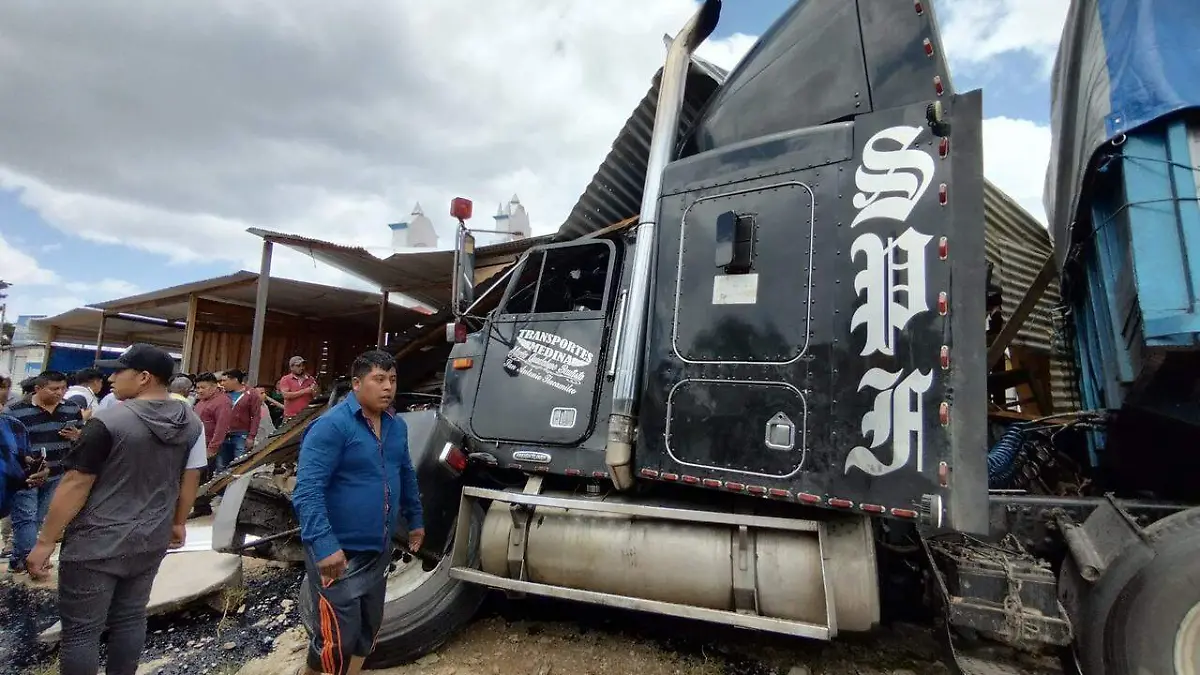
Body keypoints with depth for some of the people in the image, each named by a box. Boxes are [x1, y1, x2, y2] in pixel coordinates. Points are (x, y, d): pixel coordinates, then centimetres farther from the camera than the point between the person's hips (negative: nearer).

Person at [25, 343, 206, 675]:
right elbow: (190, 479, 7)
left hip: (96, 545, -5)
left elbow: (76, 485, -14)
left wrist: (45, 541, -5)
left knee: (81, 630, 8)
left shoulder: (109, 421, -18)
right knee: (130, 618, 18)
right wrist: (178, 523, 19)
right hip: (151, 541, 6)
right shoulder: (192, 422, -1)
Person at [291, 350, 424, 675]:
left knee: (367, 628, 22)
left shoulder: (396, 426, 6)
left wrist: (415, 520, 21)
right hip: (339, 554, -7)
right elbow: (307, 490, -24)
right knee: (336, 640, 2)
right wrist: (324, 546, -31)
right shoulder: (332, 426, -19)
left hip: (378, 551, 8)